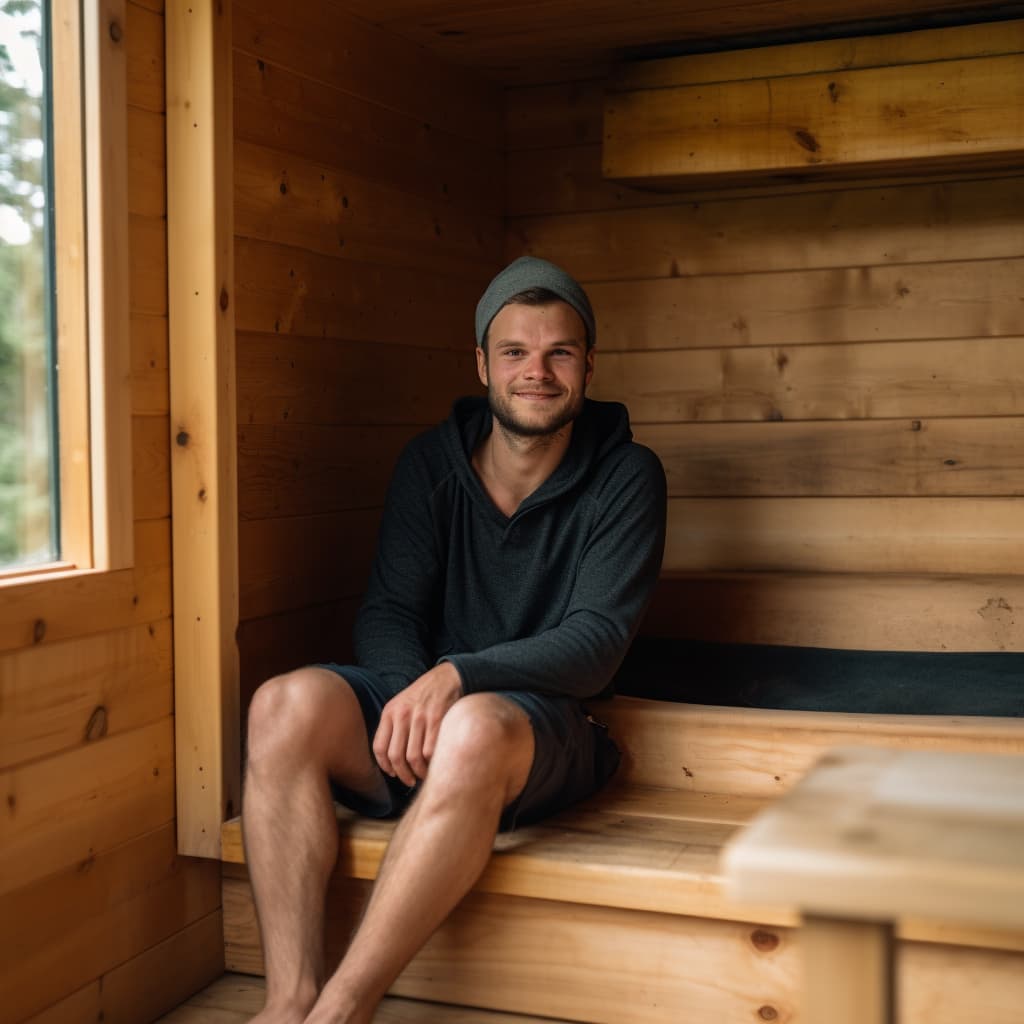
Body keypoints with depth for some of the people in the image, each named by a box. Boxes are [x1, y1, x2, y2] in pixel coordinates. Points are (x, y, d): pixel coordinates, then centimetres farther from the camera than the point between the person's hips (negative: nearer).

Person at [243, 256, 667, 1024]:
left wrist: (456, 677, -28)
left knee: (475, 728, -39)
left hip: (545, 725, -3)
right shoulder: (432, 462, 7)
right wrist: (410, 692, -22)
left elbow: (597, 641, -13)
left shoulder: (626, 476, -3)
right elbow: (388, 609, 2)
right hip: (423, 706, 4)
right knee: (288, 703, -27)